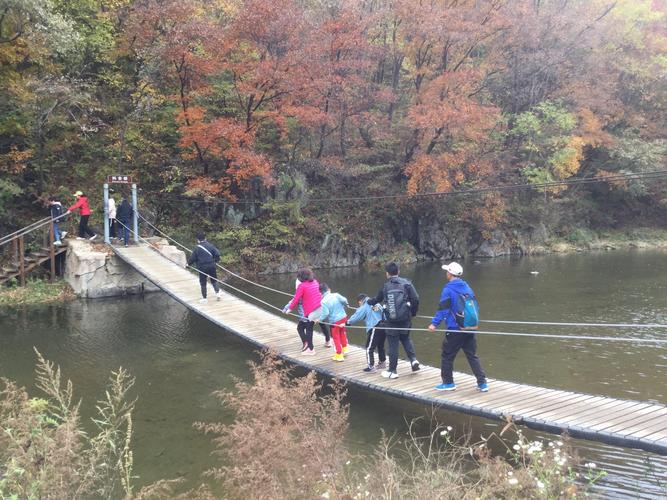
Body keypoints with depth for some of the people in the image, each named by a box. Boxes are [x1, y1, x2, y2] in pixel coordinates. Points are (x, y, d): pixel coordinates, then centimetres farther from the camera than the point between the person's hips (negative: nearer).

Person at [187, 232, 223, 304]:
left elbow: (192, 258, -9)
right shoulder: (210, 246, 0)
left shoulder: (196, 248, -10)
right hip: (211, 266, 3)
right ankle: (218, 291, 4)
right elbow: (217, 254, -1)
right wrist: (215, 261, 17)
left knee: (203, 283, 7)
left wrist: (189, 263, 9)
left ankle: (204, 298, 11)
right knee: (214, 280, 19)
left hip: (202, 268, -3)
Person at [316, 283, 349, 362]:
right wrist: (344, 307, 12)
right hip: (343, 317, 5)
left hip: (334, 321, -5)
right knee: (342, 333, 28)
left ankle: (339, 355, 17)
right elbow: (344, 300, -10)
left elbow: (325, 313, -21)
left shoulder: (324, 301, -17)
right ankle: (344, 348, 41)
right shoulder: (336, 295, -6)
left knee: (336, 337, 10)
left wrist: (319, 320, -7)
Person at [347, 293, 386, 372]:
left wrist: (348, 322, 15)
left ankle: (371, 367, 3)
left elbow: (356, 317, 0)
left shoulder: (363, 308, -3)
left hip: (374, 329, -7)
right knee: (380, 346, 24)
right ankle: (382, 363, 36)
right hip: (383, 326, 7)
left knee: (369, 348, 2)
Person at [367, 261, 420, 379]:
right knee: (405, 339, 23)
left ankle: (392, 371, 11)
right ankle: (413, 359, 6)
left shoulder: (385, 286, 1)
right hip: (405, 319, 1)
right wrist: (413, 312, 8)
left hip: (391, 321, -1)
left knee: (393, 345, 4)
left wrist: (368, 302, 39)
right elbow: (415, 299, -9)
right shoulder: (406, 283, -2)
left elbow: (377, 299, 17)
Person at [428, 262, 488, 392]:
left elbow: (443, 309, -17)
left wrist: (434, 323, -17)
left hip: (455, 329, -6)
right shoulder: (467, 287, 10)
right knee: (472, 356, 12)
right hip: (469, 328, 7)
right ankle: (482, 383, 9)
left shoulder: (448, 289, -10)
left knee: (447, 356, 8)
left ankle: (448, 382, 15)